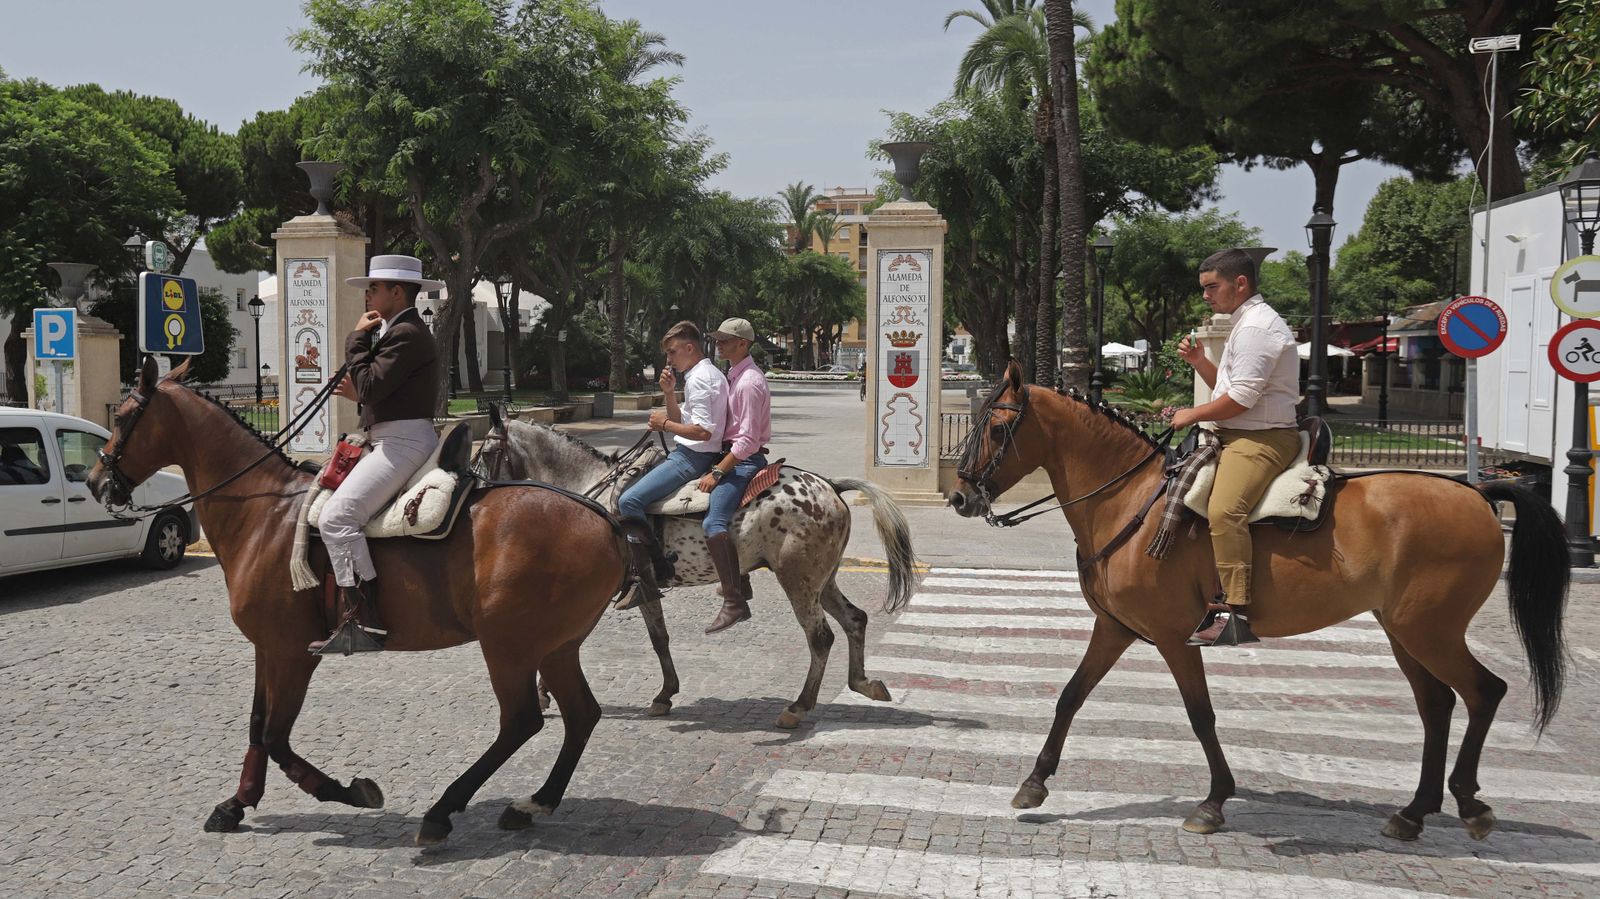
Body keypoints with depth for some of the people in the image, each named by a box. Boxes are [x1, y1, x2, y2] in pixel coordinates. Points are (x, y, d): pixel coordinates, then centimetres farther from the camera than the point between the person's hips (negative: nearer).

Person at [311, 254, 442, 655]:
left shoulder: (405, 334, -12)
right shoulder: (400, 331, 23)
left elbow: (371, 385, -20)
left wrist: (357, 339, -8)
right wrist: (361, 394, 13)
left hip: (402, 442, -12)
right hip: (394, 441, 12)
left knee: (337, 515, -21)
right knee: (334, 506, 21)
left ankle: (362, 621, -25)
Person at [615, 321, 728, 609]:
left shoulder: (699, 379, -15)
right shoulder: (707, 374, 18)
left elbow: (703, 431, -24)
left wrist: (665, 423, -12)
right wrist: (670, 393, 8)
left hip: (692, 458, -11)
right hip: (688, 454, 11)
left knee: (629, 501, -21)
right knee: (631, 496, 20)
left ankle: (651, 577, -22)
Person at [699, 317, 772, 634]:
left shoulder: (750, 382, -16)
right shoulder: (734, 376, 16)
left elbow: (748, 440, -21)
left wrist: (717, 472, -22)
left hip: (745, 460, -11)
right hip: (734, 456, 11)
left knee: (714, 523, -26)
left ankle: (734, 601, -28)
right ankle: (740, 583, 34)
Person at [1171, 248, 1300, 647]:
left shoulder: (1257, 326, -13)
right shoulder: (1249, 323, 21)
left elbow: (1241, 399, -19)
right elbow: (1227, 386, 26)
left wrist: (1193, 415, -8)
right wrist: (1199, 361, 12)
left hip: (1260, 439, -12)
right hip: (1239, 436, 12)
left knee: (1223, 509, -32)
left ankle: (1235, 612, -36)